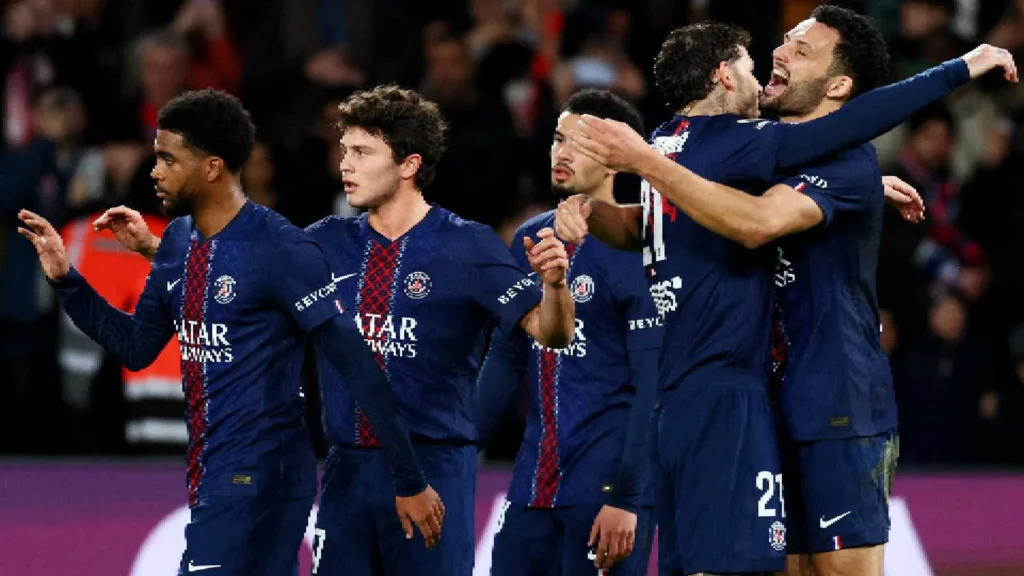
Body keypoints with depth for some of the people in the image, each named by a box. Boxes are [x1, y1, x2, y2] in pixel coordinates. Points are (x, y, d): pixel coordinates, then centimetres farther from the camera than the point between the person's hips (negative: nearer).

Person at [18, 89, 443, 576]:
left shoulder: (280, 251, -15)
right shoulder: (177, 243, 9)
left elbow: (357, 365, -15)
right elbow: (137, 348, 17)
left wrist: (409, 480, -15)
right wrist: (65, 279, 5)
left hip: (259, 476, -8)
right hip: (209, 474, 8)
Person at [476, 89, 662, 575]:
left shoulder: (634, 251, -9)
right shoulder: (531, 240, 12)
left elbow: (653, 387, -13)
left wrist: (626, 498, -18)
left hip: (607, 482, -7)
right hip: (535, 483, 7)